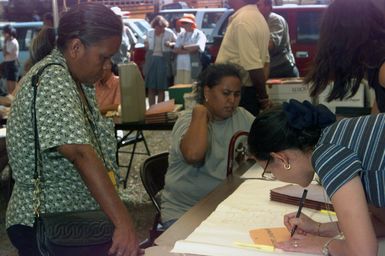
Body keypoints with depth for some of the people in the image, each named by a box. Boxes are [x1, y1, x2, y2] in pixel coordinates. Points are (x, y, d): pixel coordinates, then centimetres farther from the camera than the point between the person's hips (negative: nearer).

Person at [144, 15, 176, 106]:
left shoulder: (169, 33, -2)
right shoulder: (150, 33, 9)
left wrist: (171, 44, -15)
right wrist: (146, 45, 4)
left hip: (163, 61, -3)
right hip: (151, 59, 3)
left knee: (161, 88, 0)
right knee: (151, 88, 1)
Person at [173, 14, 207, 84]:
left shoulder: (199, 34, 3)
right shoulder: (181, 35, 19)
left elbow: (197, 47, -14)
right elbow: (175, 50, 9)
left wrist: (184, 47, -1)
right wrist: (188, 51, -5)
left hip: (192, 68, -5)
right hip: (179, 67, 5)